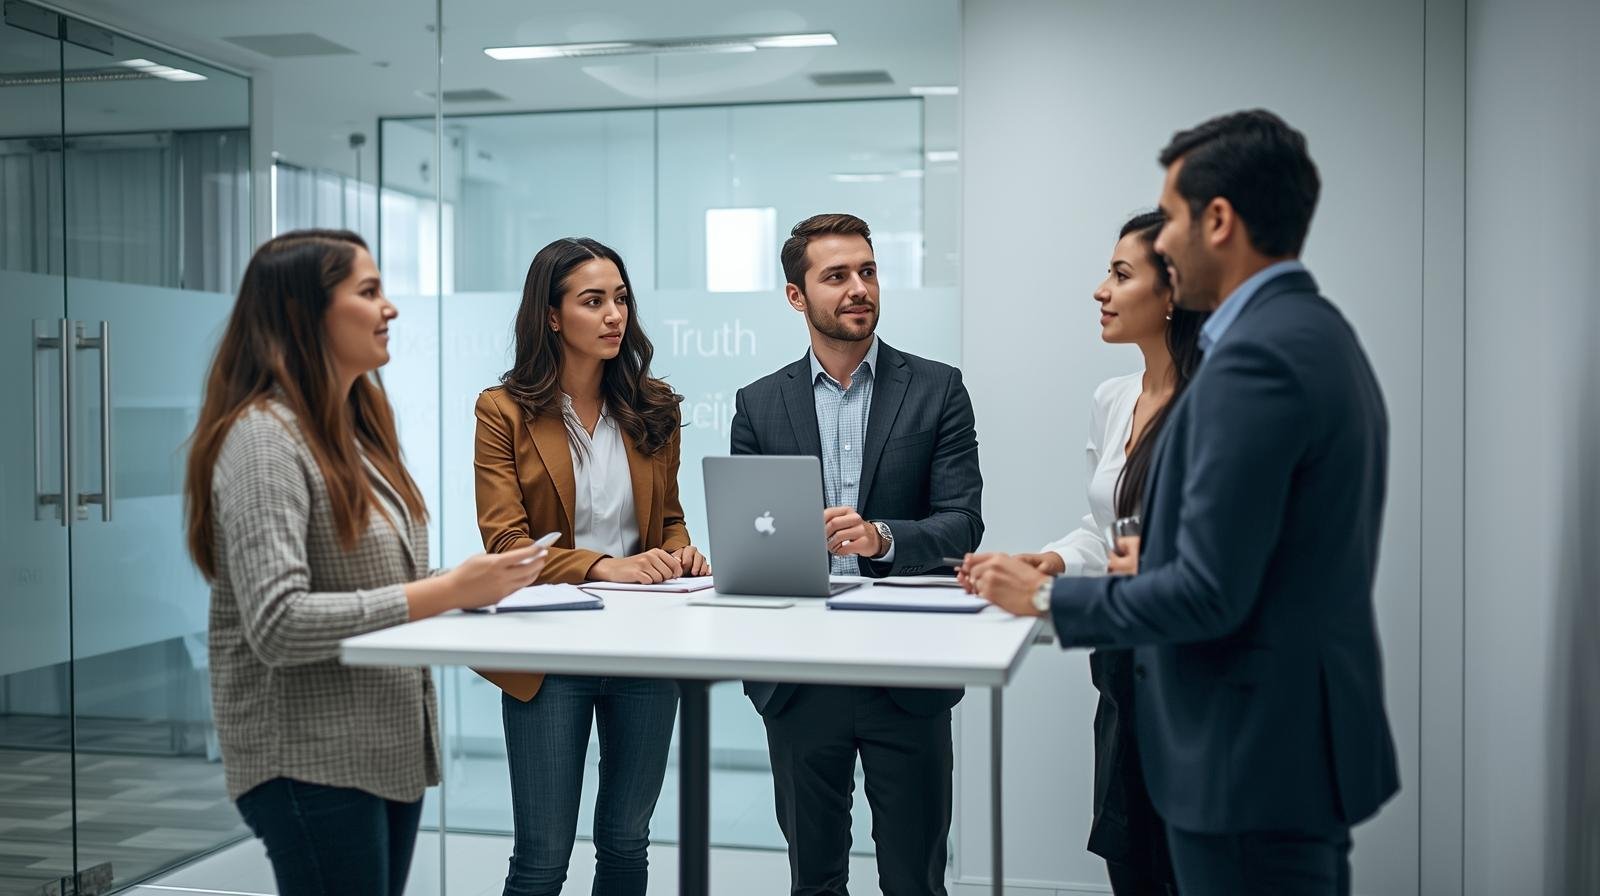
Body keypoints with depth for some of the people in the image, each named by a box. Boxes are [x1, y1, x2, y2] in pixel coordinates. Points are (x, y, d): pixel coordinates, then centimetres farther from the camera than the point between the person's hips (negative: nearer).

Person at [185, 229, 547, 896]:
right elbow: (279, 625, -24)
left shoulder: (354, 427, 11)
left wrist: (469, 589, -2)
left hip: (393, 745, 8)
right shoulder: (263, 436, -15)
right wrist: (447, 591, -24)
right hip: (313, 762, -8)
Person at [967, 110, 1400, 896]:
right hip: (1304, 739, 10)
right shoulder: (1317, 331, 10)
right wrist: (1160, 555, 23)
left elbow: (1210, 593, -23)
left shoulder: (1255, 356, -21)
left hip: (1256, 756, -10)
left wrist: (1048, 597, -11)